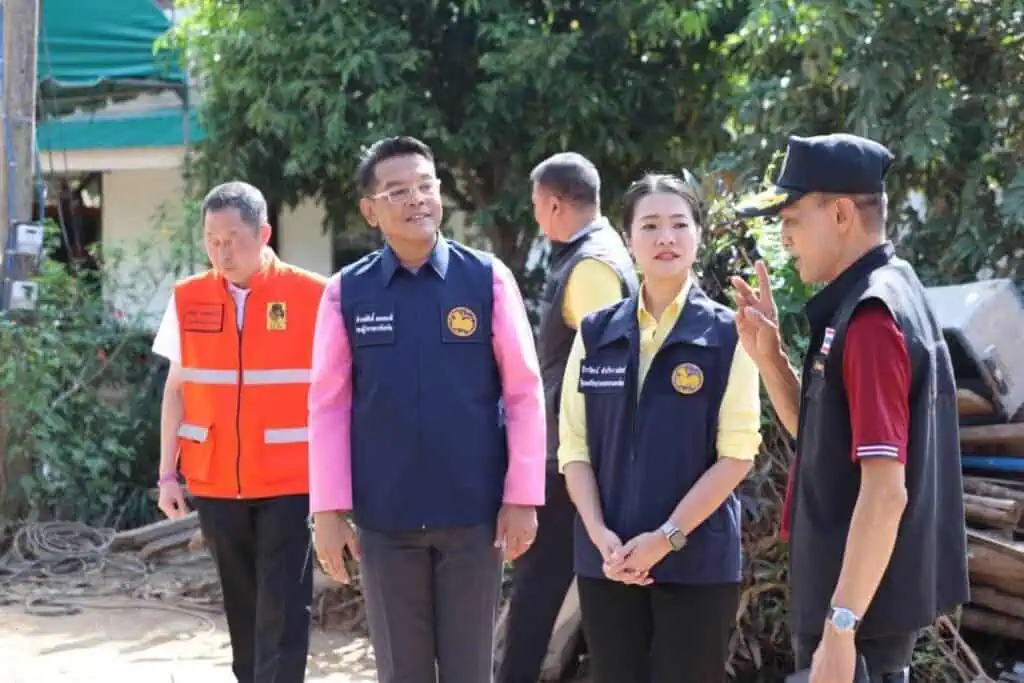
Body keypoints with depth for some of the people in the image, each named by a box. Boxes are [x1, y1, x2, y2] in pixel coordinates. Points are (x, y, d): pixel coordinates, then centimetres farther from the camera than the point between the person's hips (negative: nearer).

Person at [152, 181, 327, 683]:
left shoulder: (312, 296, -7)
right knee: (242, 607, 13)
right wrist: (167, 474, 6)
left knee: (283, 613, -4)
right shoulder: (188, 299, 3)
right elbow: (176, 390, 9)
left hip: (289, 482, -3)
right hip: (215, 483, 3)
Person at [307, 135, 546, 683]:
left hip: (474, 512, -1)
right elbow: (328, 405, 1)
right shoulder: (347, 292, -1)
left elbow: (524, 392, -2)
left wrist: (522, 498, -4)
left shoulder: (488, 279, -3)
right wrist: (329, 509, -2)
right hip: (384, 518, 1)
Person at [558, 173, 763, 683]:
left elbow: (737, 453, -7)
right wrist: (599, 534, -8)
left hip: (697, 560, -3)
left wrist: (668, 536, -13)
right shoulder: (596, 334, 6)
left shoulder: (727, 335, -3)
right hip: (607, 559, 3)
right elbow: (574, 445, 6)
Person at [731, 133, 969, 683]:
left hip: (863, 609, -10)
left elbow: (885, 490, -26)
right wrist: (768, 356, 7)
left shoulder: (871, 318, -20)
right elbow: (822, 435, 21)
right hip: (868, 601, 10)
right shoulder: (883, 298, 11)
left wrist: (838, 628, -26)